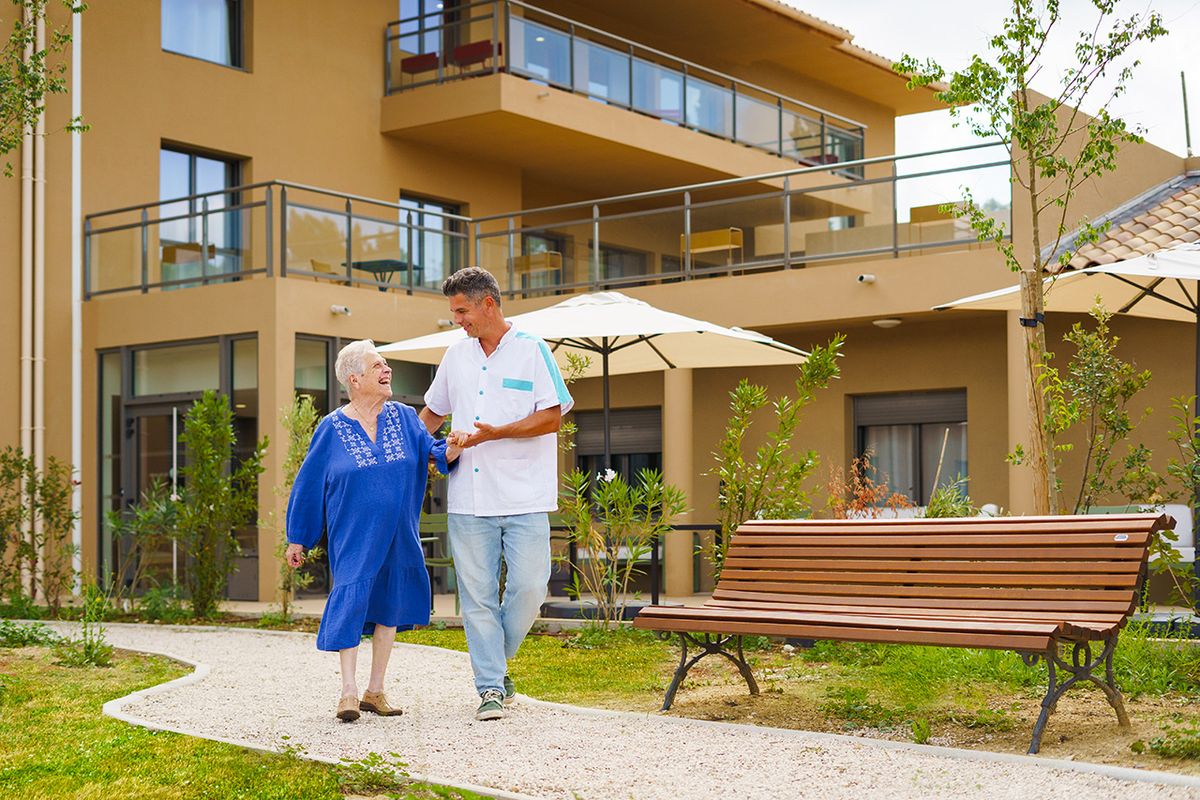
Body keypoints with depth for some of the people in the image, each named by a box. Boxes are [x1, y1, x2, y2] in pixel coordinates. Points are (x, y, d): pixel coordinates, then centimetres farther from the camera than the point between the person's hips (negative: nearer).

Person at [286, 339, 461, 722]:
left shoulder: (404, 417, 3)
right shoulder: (332, 428, -5)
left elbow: (431, 450, -6)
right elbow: (308, 484, 1)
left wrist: (451, 449, -31)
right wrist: (296, 539, 3)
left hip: (397, 537, 4)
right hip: (353, 537, -4)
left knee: (390, 605, 9)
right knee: (352, 598, -11)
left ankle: (375, 691, 20)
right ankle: (348, 692, -3)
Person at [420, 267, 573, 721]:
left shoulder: (532, 351, -1)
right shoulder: (456, 357, 14)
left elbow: (551, 417, -8)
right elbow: (433, 411, 28)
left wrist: (493, 433, -14)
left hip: (524, 498, -3)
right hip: (469, 501, 4)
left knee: (529, 587, -6)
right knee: (477, 595, 1)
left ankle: (496, 660, 18)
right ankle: (491, 686, 7)